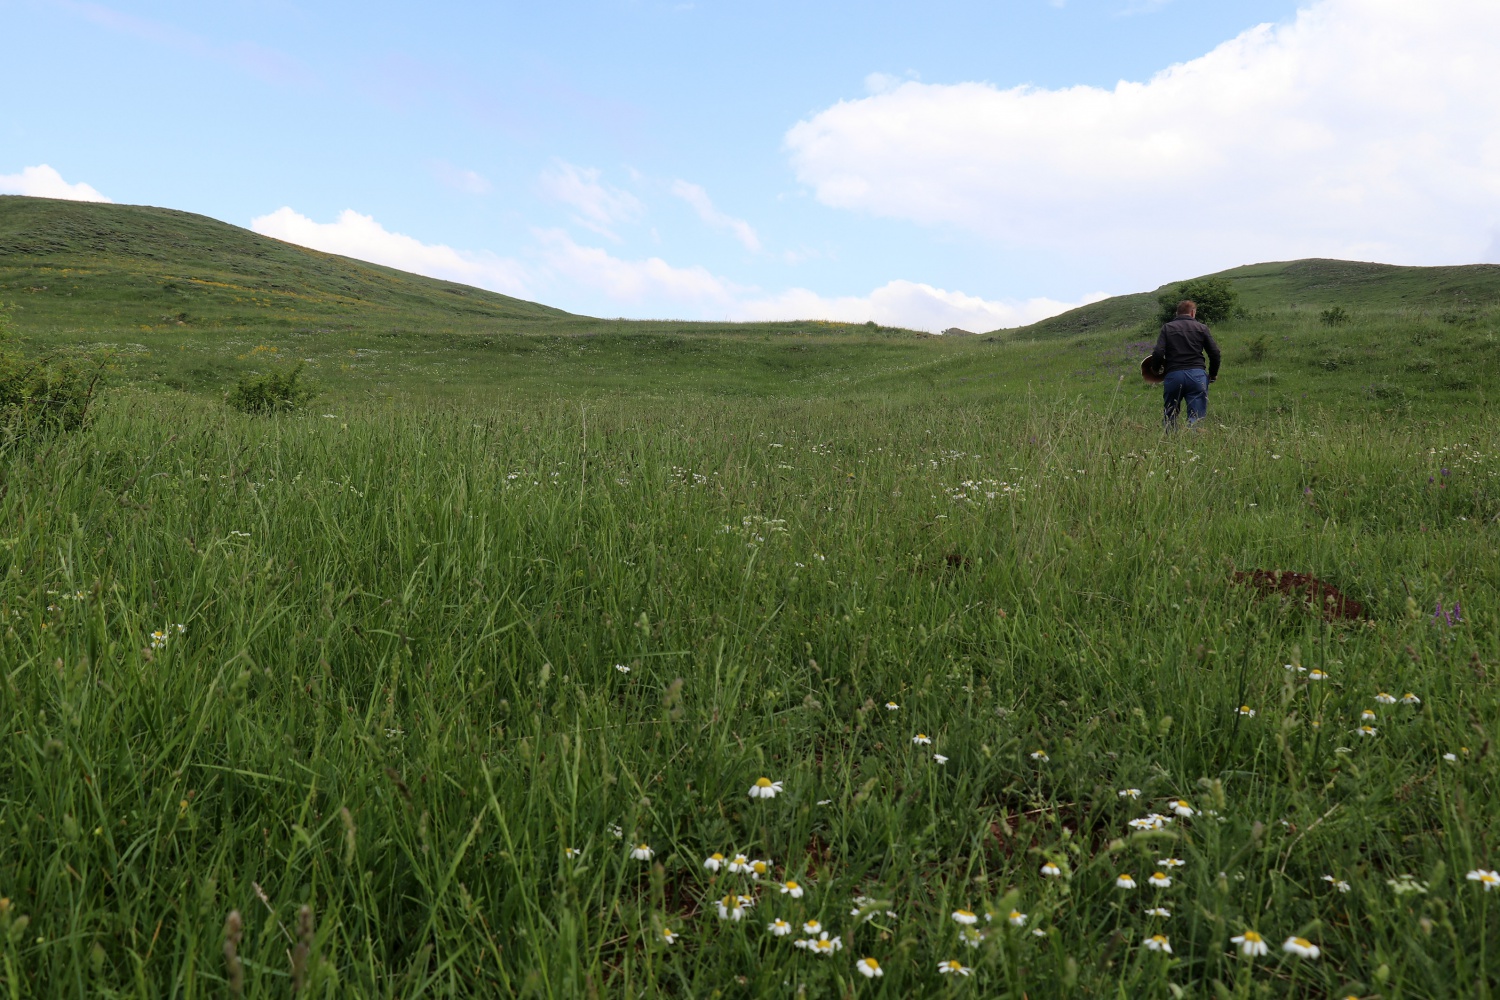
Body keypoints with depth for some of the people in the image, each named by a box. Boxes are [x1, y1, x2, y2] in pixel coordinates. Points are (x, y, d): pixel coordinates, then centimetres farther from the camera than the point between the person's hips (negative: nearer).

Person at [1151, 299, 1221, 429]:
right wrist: (1213, 374, 21)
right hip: (1197, 375, 0)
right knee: (1196, 418, 1)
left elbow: (1158, 353, -4)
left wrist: (1157, 369, 14)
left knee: (1169, 417, 12)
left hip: (1173, 375, 0)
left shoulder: (1167, 327, 7)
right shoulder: (1201, 328, 9)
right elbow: (1215, 353, 6)